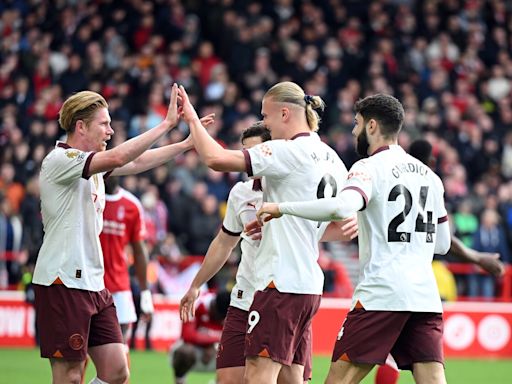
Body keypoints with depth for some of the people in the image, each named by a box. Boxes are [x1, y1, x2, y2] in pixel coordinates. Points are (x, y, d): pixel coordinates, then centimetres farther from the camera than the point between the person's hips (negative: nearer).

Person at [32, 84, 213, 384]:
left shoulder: (91, 163, 15)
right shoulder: (59, 160, -12)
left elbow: (137, 162, 21)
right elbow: (117, 158, -24)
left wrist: (186, 144, 11)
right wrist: (166, 124, -21)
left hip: (94, 285, 9)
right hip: (63, 283, -9)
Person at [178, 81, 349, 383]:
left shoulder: (288, 151, -12)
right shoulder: (331, 159, 14)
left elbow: (217, 159, -19)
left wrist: (193, 119, -2)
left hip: (281, 282, -9)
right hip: (310, 286, 9)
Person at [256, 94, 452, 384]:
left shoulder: (370, 167, -4)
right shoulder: (430, 176, 18)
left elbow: (342, 207, -25)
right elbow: (443, 243, 23)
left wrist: (281, 208, -16)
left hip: (382, 293, -6)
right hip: (426, 296, 6)